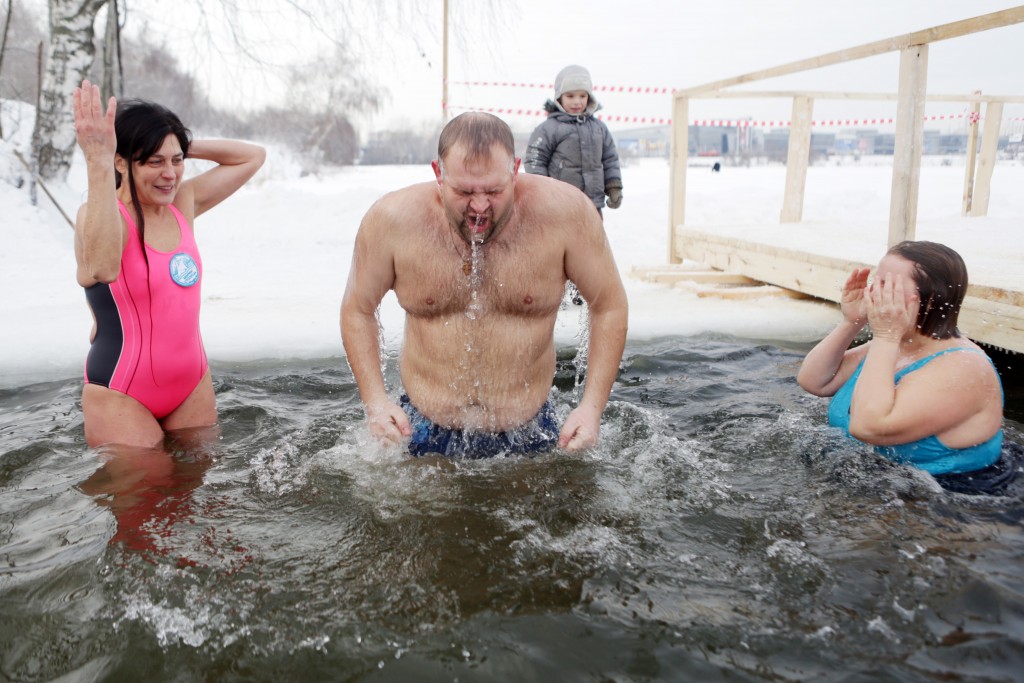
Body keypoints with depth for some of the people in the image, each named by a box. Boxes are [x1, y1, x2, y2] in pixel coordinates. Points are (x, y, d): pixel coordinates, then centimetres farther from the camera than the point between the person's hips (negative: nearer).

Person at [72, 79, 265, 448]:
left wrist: (187, 146, -1)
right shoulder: (102, 212, -16)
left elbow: (252, 156, 12)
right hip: (121, 396, -6)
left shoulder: (183, 203, 3)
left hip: (193, 385, 6)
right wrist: (98, 163, -43)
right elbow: (103, 268, -41)